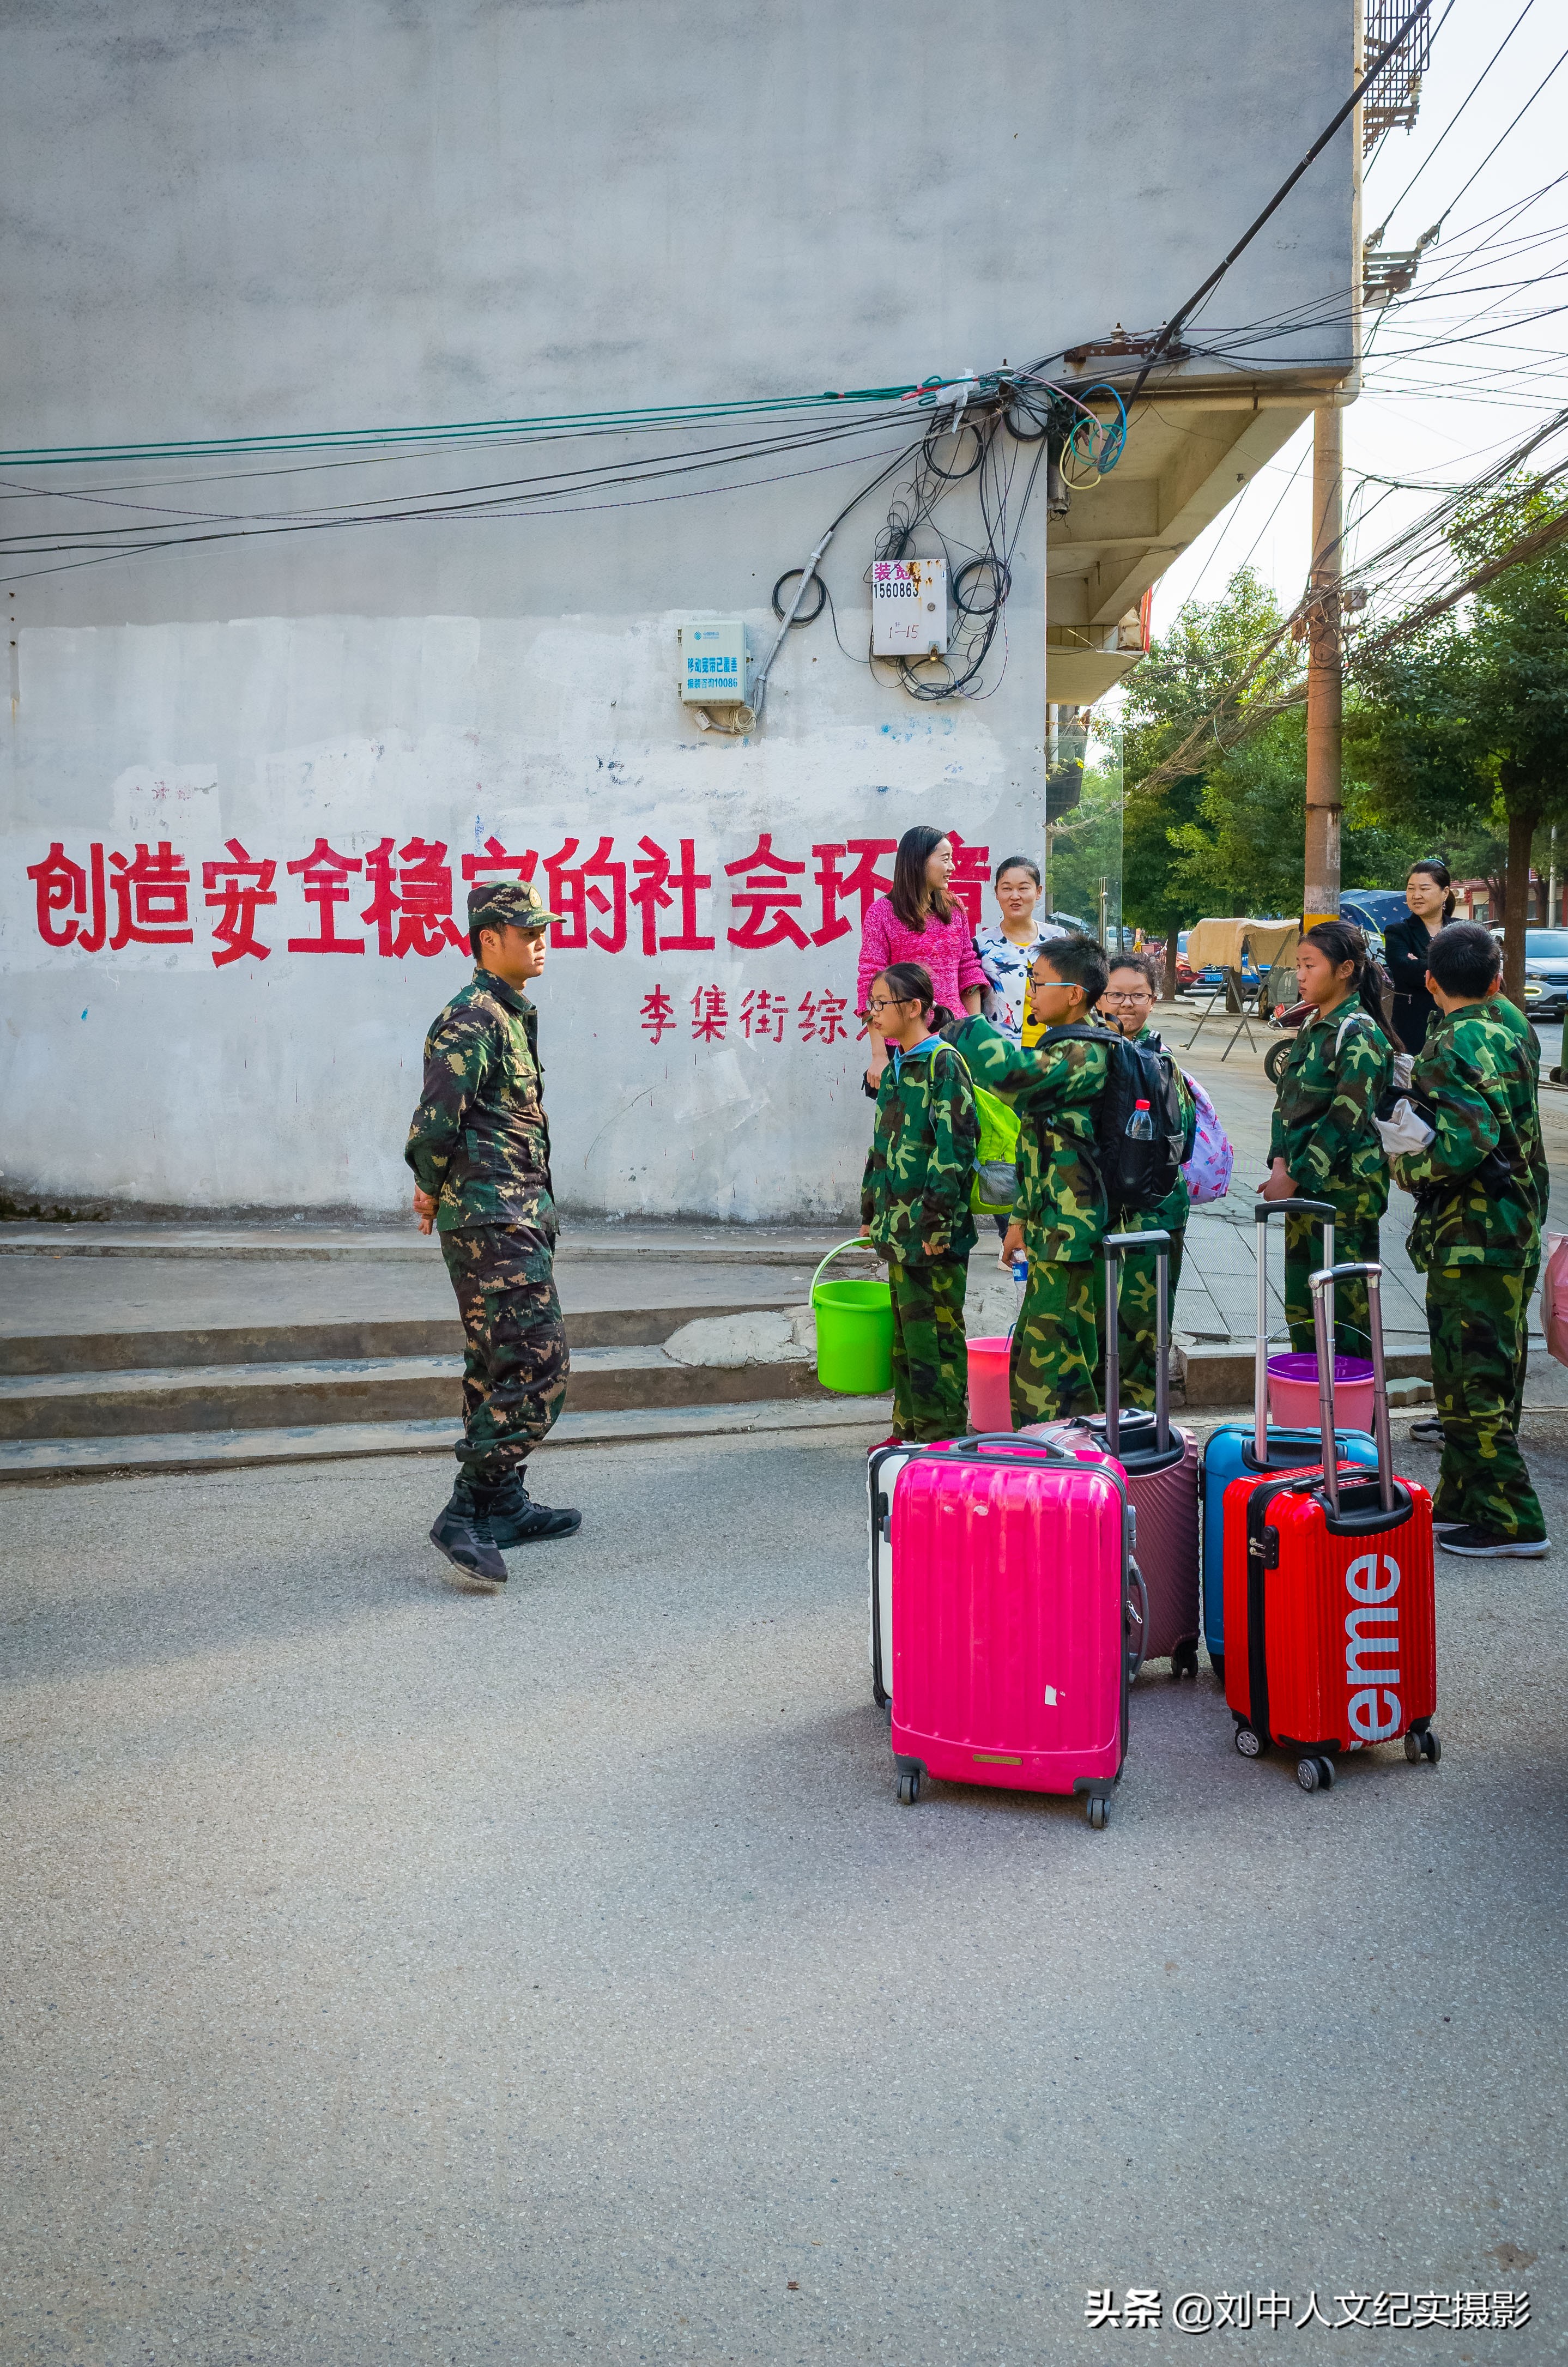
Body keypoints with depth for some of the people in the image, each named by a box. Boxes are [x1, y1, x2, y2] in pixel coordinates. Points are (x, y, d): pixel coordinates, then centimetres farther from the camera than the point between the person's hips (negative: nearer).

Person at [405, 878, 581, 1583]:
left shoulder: (511, 1015, 17)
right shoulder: (471, 1020, -15)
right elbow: (436, 1122, -22)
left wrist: (436, 1189, 14)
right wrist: (434, 1186, -6)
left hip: (517, 1216, 10)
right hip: (493, 1220, -10)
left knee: (499, 1364, 16)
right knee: (535, 1365, -12)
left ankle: (504, 1505, 26)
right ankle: (466, 1514, -9)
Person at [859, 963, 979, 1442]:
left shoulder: (944, 1062, -12)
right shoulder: (894, 1068, 15)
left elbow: (954, 1146, -17)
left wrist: (938, 1220, -20)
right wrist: (871, 1213, 20)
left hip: (933, 1229, -9)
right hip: (898, 1224, 9)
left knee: (934, 1331, -2)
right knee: (905, 1330, 14)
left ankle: (944, 1434, 6)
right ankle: (911, 1429, 24)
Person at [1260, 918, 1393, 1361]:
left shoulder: (1359, 1034, -13)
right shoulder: (1312, 1030, 13)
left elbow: (1346, 1118, -18)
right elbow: (1286, 1104, 14)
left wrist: (1294, 1177, -16)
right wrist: (1280, 1164, -1)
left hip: (1345, 1187, -9)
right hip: (1303, 1183, 9)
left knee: (1344, 1304, -2)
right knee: (1300, 1300, 14)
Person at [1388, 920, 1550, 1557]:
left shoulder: (1451, 1048, -16)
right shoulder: (1509, 1039, 12)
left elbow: (1467, 1141, -27)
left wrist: (1404, 1167, -13)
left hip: (1470, 1236, -10)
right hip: (1514, 1237, 10)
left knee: (1469, 1384, -4)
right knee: (1491, 1378, 15)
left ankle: (1511, 1522, -2)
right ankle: (1462, 1501, 25)